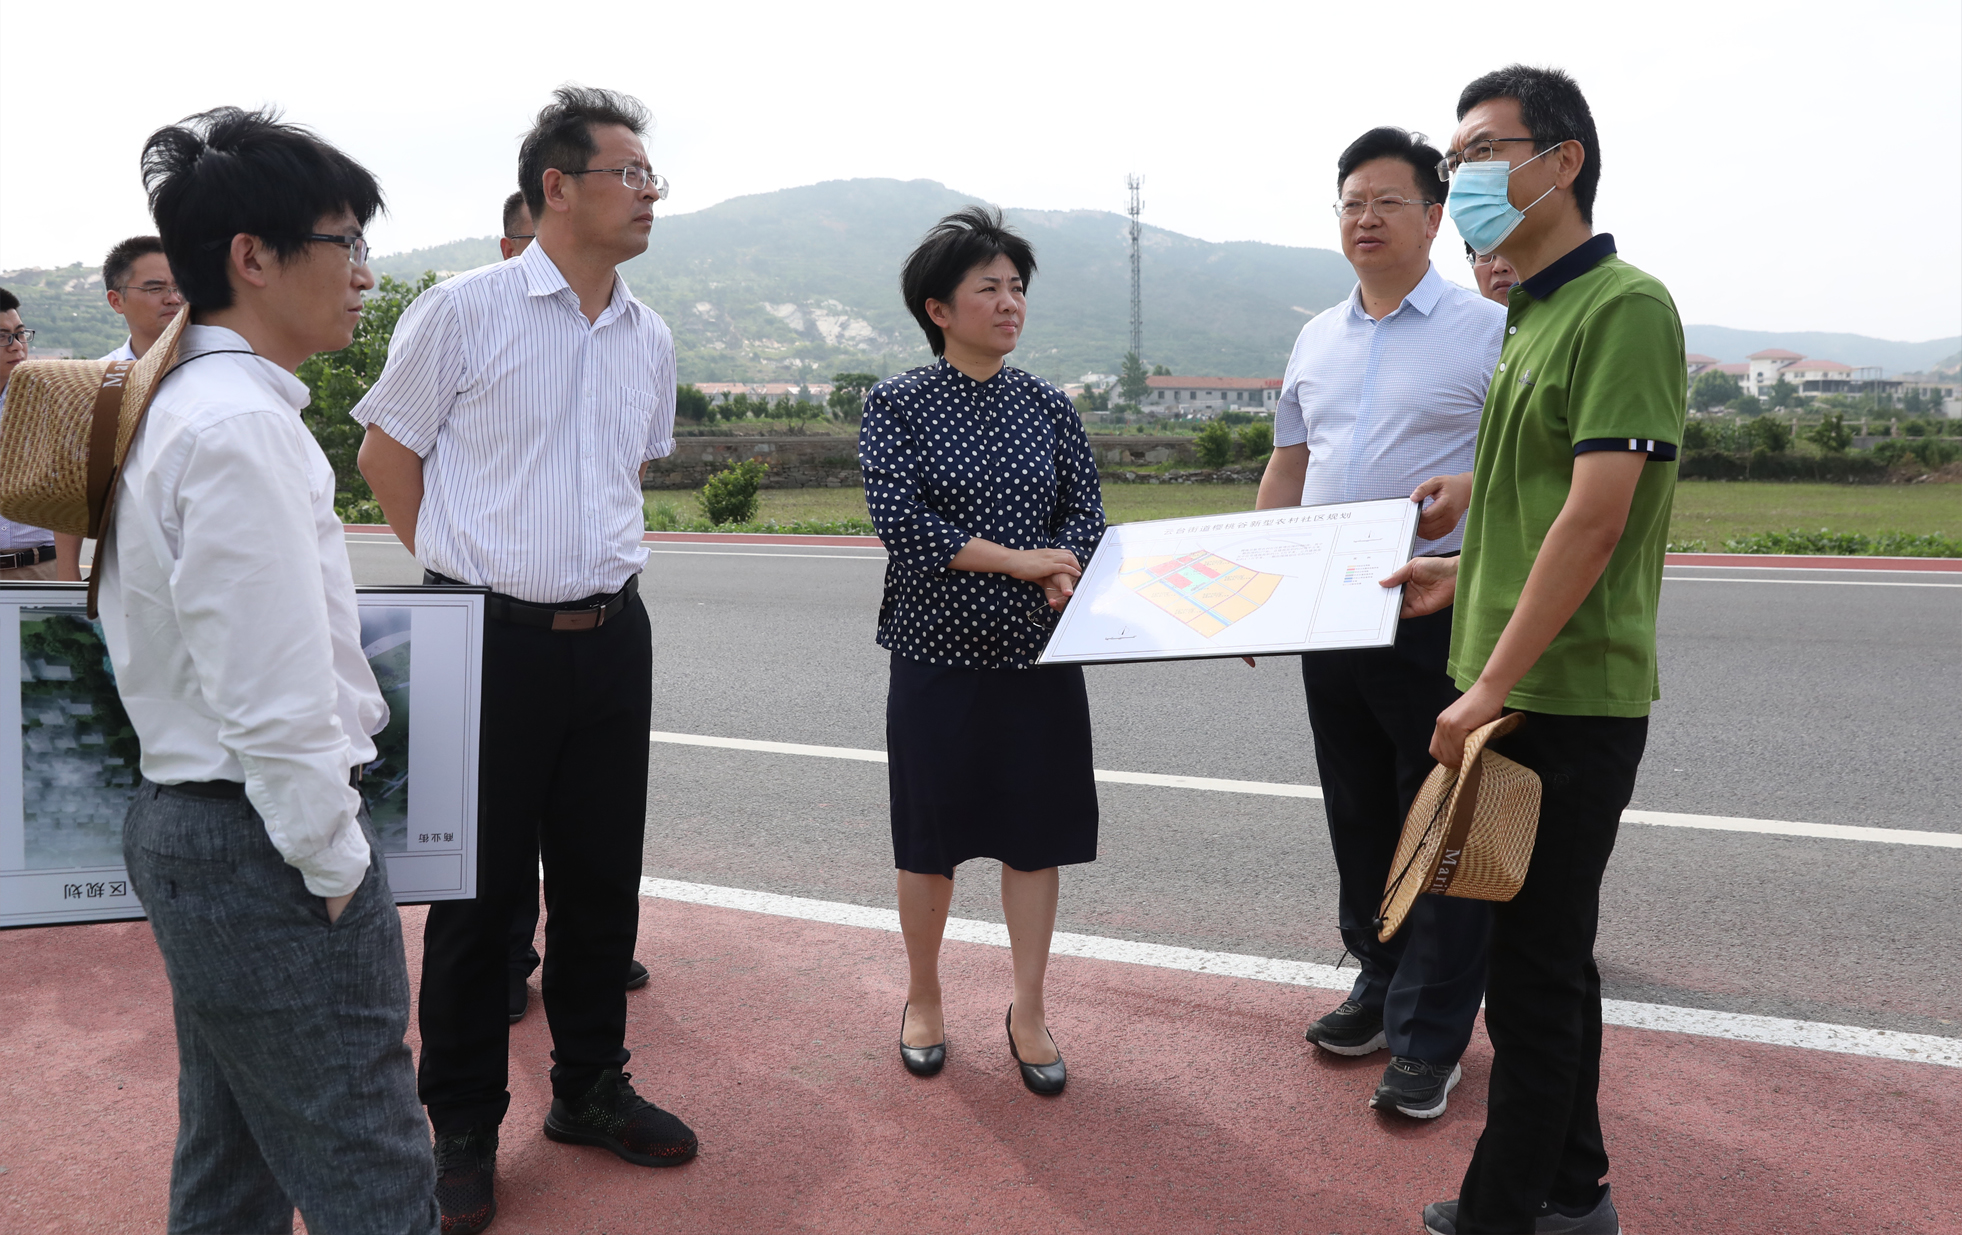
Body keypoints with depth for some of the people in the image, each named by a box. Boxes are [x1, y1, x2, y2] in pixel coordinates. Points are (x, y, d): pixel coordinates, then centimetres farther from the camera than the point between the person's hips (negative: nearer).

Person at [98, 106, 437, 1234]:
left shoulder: (176, 401, 12)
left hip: (187, 826, 11)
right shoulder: (242, 428, -20)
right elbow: (276, 699, -24)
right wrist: (336, 868, -13)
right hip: (266, 845, -11)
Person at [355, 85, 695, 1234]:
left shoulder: (651, 338, 8)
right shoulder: (465, 310, -7)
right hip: (490, 637, -5)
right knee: (480, 884, 5)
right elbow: (388, 450, 2)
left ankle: (590, 1087, 32)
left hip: (612, 636, 5)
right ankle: (464, 1127, 23)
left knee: (603, 876, 13)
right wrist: (463, 566, 4)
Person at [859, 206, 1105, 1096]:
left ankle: (1028, 1011, 23)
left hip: (1038, 652, 3)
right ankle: (923, 998, 30)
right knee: (930, 835, 9)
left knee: (1035, 831, 7)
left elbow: (1086, 513, 4)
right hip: (936, 652, -2)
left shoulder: (1047, 406, 7)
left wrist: (1062, 576, -18)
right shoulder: (896, 403, -3)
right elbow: (898, 517, -14)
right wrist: (1018, 561, -18)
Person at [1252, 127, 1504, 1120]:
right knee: (1357, 815, 15)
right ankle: (1381, 987, 31)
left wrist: (1468, 490, -26)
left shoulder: (1488, 329, -3)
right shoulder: (1317, 340, 16)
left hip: (1437, 612, -6)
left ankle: (1430, 1037, 11)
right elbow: (1286, 467, 19)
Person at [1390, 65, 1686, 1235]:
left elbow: (1596, 518, -22)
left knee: (1534, 970, 1)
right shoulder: (1536, 316, 15)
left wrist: (1492, 685, -21)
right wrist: (1469, 575, 14)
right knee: (1546, 954, 17)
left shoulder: (1623, 306, -14)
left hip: (1566, 698, -9)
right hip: (1519, 692, 9)